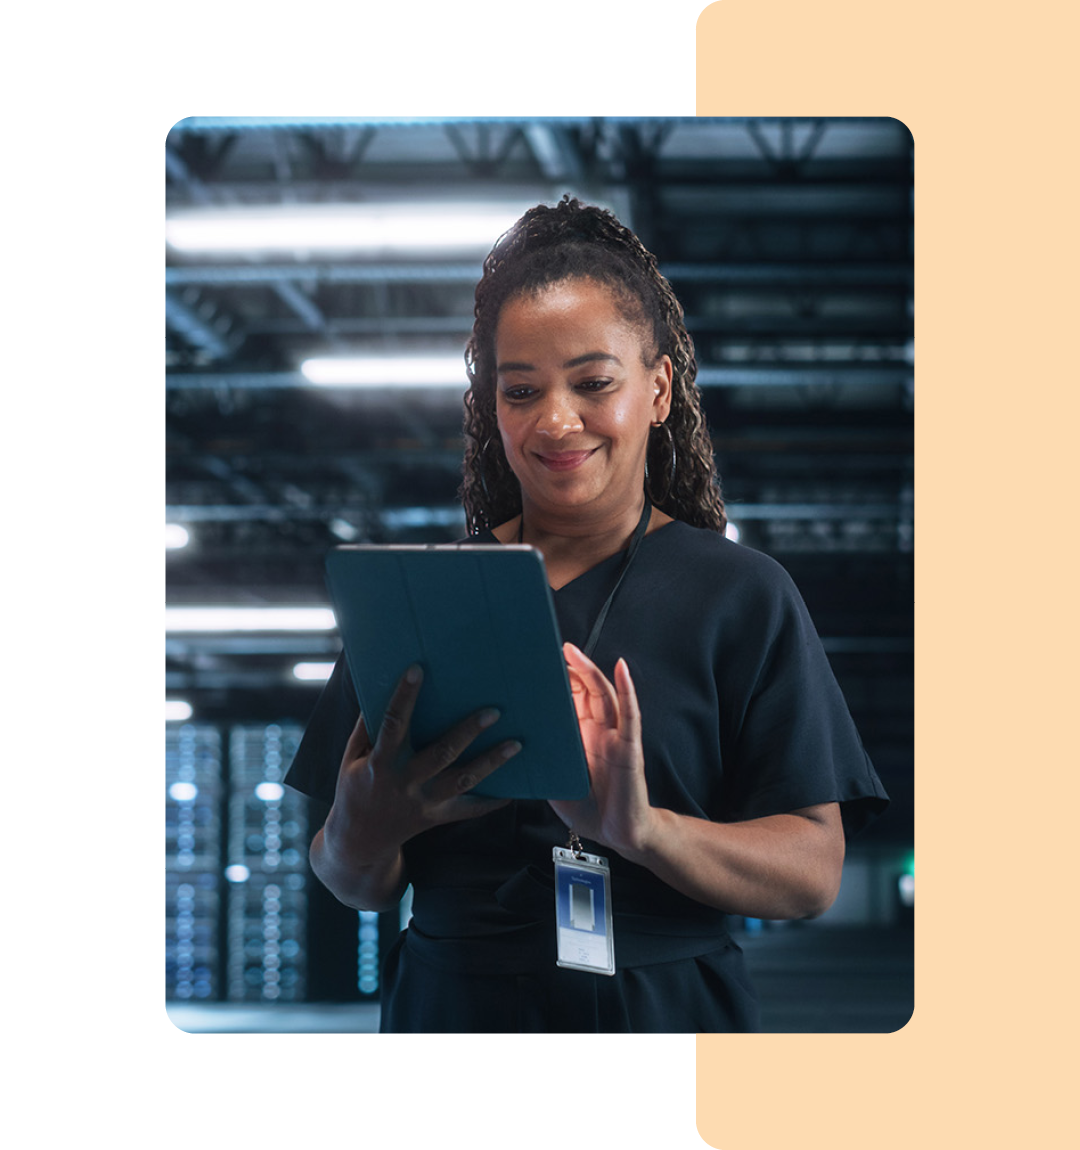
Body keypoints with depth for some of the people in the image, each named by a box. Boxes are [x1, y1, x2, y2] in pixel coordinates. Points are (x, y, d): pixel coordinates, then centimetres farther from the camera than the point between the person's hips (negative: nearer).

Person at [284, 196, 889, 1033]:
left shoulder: (744, 597, -2)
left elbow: (815, 871, -9)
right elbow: (358, 890, 2)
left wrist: (642, 830, -25)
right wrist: (361, 836, -21)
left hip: (667, 1013, -1)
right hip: (450, 1008, 1)